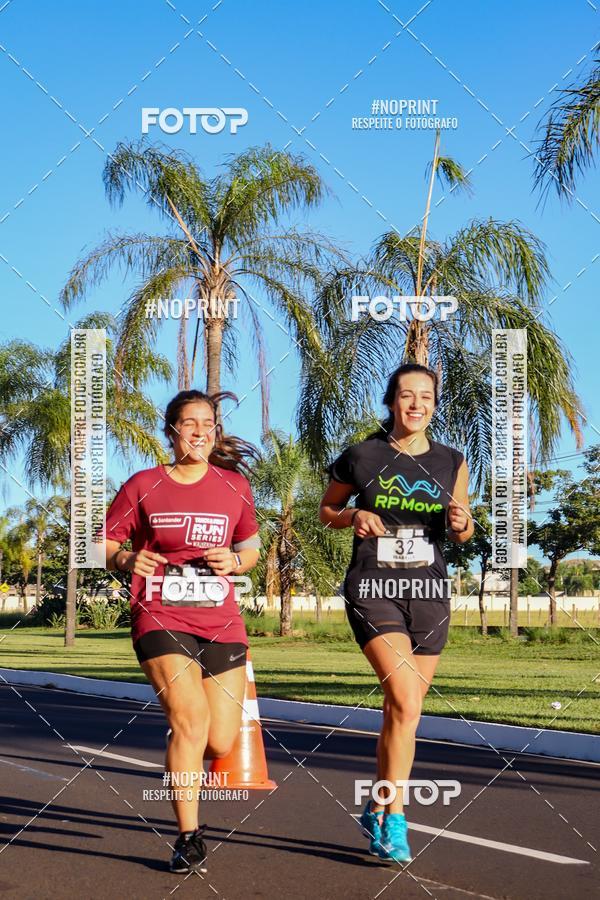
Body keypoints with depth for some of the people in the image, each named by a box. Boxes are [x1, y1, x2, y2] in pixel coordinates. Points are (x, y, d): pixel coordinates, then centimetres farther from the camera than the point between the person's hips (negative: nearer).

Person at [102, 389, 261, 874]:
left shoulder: (234, 485, 8)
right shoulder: (144, 486, 2)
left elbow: (252, 547, 18)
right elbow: (107, 542, 8)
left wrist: (236, 560, -4)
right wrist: (127, 559, -13)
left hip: (221, 622, 3)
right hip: (161, 617, -3)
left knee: (221, 742, 1)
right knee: (191, 719, -20)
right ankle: (189, 839, -7)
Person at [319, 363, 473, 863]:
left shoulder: (452, 462, 6)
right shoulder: (362, 456, -2)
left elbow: (463, 534, 16)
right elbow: (326, 510, 11)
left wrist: (462, 521, -8)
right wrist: (353, 516, -10)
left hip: (430, 593, 4)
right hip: (373, 590, -4)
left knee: (401, 709, 10)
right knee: (406, 704, -18)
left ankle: (377, 809, 28)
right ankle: (395, 821, -6)